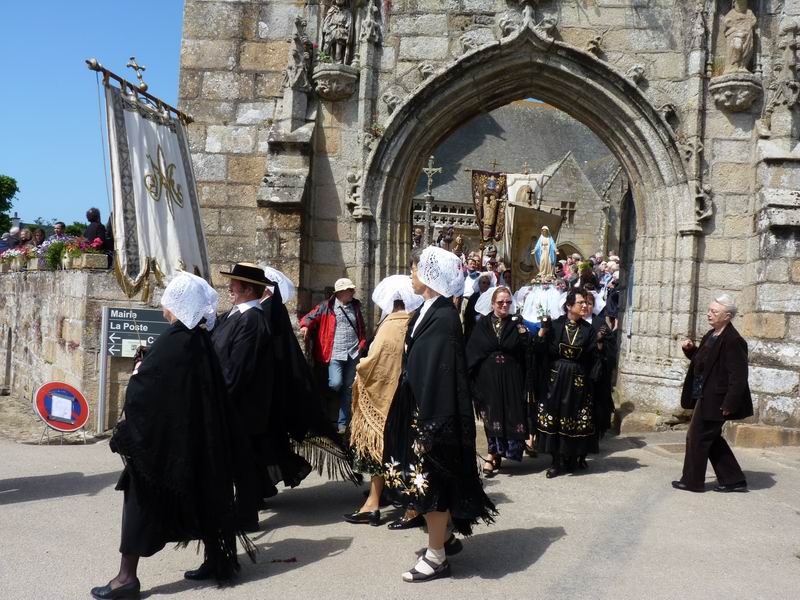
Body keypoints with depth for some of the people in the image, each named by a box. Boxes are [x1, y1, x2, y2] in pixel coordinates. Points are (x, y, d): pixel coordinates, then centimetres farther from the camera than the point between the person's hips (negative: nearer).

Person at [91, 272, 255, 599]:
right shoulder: (203, 341, 3)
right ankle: (219, 558, 28)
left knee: (144, 499, 3)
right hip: (198, 436, 8)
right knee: (202, 493, 19)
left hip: (163, 435, -7)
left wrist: (137, 374, -2)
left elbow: (140, 391, -21)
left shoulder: (172, 341, -19)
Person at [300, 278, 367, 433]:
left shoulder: (355, 306, 11)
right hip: (335, 354, -4)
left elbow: (361, 328, 19)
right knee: (336, 384, -20)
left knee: (348, 389, 7)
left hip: (353, 354, 4)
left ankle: (342, 423, 16)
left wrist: (362, 344, 5)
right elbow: (310, 317, -4)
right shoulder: (327, 306, -1)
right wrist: (305, 326, -26)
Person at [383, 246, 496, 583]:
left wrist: (429, 424, -23)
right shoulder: (429, 311, 8)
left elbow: (440, 374, -23)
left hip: (431, 413, -9)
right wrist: (407, 413, 17)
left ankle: (436, 557, 14)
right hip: (420, 409, 9)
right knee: (425, 480, 17)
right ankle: (443, 538, 33)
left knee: (430, 479, 1)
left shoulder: (443, 318, -20)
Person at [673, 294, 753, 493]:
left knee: (697, 437, 1)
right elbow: (702, 361, 22)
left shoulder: (733, 341, -20)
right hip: (705, 397, 10)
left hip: (715, 400, -10)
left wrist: (728, 404, -22)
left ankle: (692, 481, 16)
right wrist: (691, 350, 3)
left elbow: (738, 377, -21)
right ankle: (733, 480, 27)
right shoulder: (711, 335, 9)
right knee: (711, 438, 17)